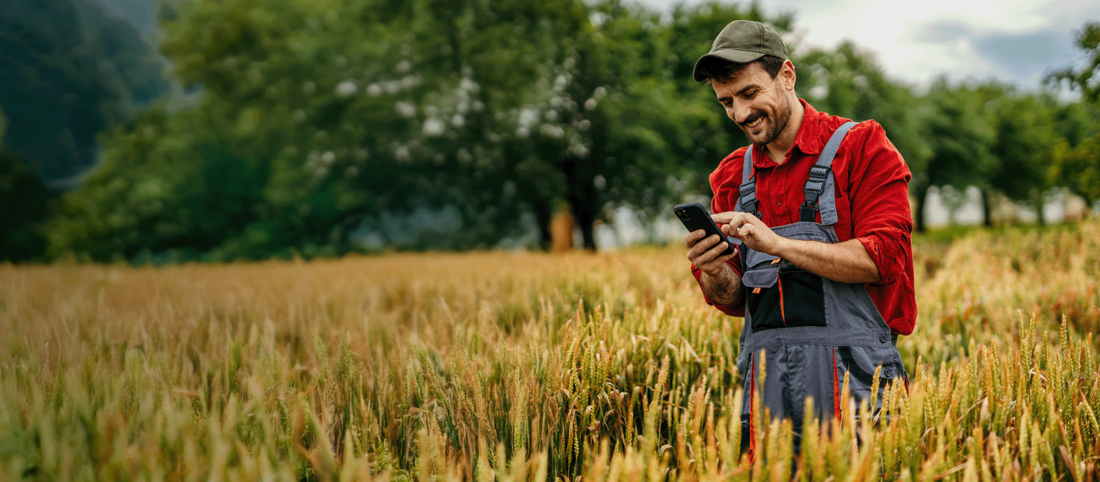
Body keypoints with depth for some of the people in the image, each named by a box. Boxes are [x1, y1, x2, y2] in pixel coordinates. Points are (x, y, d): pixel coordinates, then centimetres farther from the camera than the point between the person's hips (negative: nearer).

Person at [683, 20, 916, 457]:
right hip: (767, 384, 4)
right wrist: (713, 275, -8)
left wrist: (779, 244, -18)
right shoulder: (733, 176, 15)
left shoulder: (860, 147, 2)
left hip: (850, 376, -3)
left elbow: (883, 258, -9)